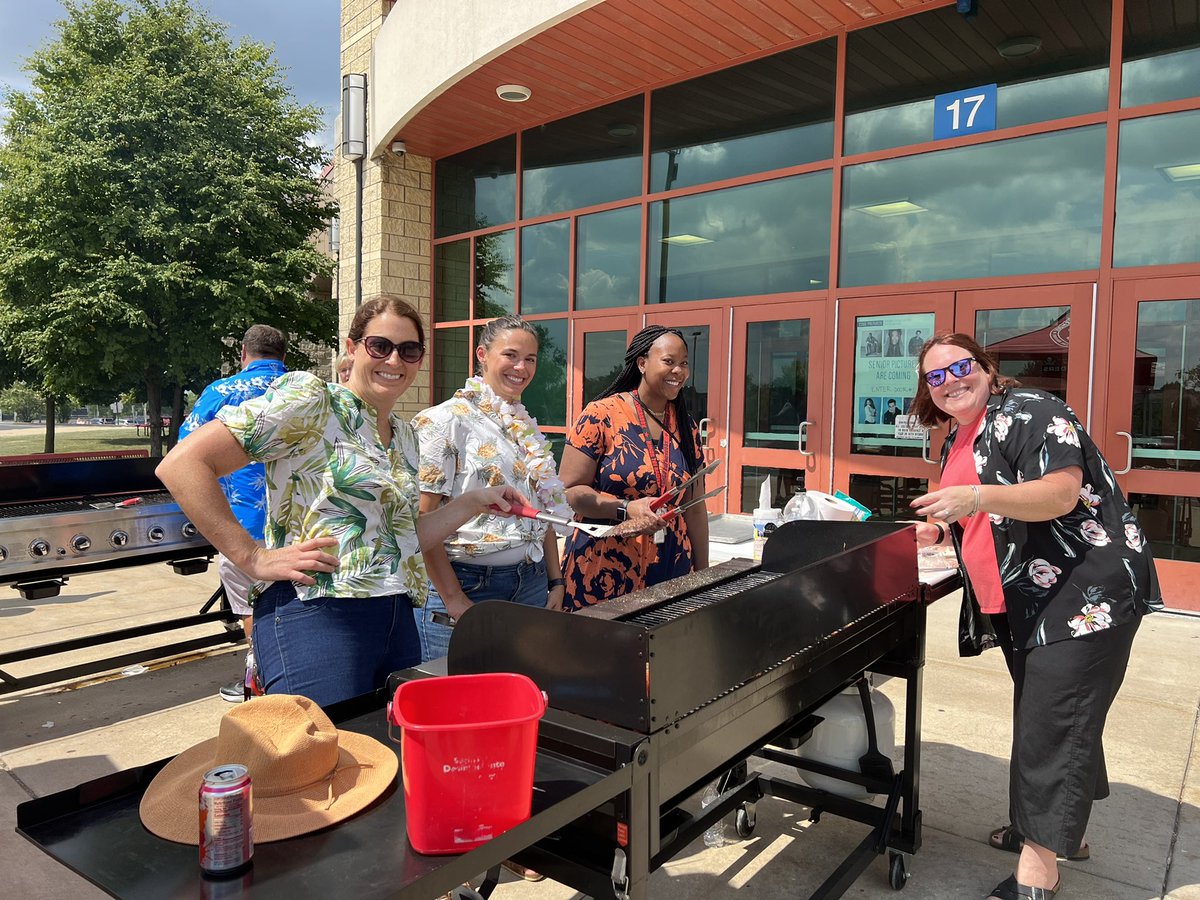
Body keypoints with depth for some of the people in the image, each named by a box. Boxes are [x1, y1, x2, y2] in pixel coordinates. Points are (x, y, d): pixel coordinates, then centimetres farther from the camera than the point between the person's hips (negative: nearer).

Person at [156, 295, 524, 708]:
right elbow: (181, 464, -12)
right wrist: (253, 557, -15)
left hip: (398, 619, 8)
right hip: (318, 616, -7)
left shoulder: (405, 435, 17)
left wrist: (476, 501, 16)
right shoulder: (309, 399, -7)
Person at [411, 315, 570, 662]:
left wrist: (556, 583, 11)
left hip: (531, 585, 6)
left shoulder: (528, 428, 13)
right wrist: (454, 600, -16)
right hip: (466, 584, -6)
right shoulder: (446, 420, -9)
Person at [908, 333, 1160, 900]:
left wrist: (976, 497, -37)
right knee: (1040, 716, 19)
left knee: (1052, 724, -8)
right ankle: (1063, 830, 38)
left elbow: (1063, 493, -25)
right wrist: (940, 530, 7)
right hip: (1025, 604, 9)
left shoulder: (1029, 413, -14)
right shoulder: (958, 439, 13)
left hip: (1084, 595, -9)